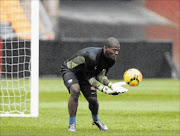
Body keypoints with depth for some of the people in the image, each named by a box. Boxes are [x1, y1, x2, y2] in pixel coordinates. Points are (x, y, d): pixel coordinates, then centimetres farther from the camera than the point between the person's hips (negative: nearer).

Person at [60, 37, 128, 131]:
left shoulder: (111, 60, -15)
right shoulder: (92, 57, -39)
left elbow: (101, 75, -7)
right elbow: (89, 77, -28)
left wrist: (111, 85, -25)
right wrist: (103, 88, -38)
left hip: (83, 74, 7)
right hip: (69, 70, -7)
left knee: (93, 100, -3)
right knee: (75, 91, -32)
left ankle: (96, 120, 32)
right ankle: (72, 124, -20)